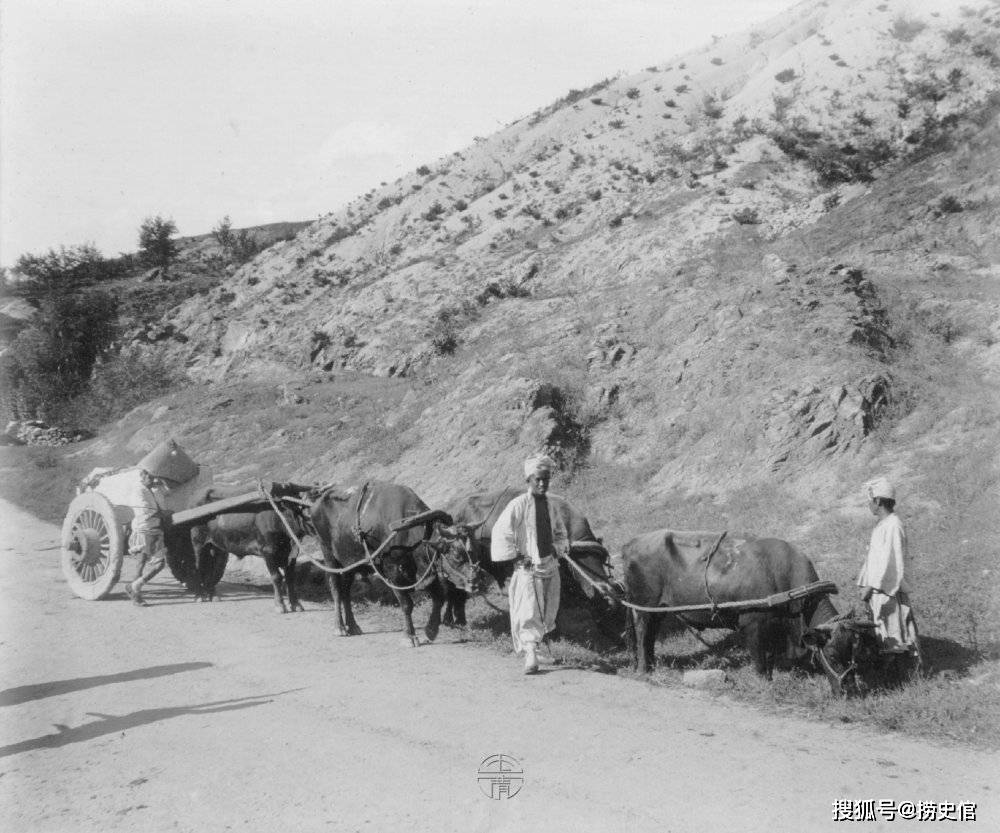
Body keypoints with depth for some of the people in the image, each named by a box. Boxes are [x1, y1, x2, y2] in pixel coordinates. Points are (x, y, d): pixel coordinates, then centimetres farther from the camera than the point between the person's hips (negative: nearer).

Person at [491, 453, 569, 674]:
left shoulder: (551, 505, 8)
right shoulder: (518, 505, -9)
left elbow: (561, 533, 24)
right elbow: (500, 533, -11)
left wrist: (559, 548, 5)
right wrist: (516, 556, -12)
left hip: (550, 565, 6)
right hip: (527, 567, -6)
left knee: (548, 612, 11)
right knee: (528, 612, -13)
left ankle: (531, 643, 31)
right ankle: (530, 655, -14)